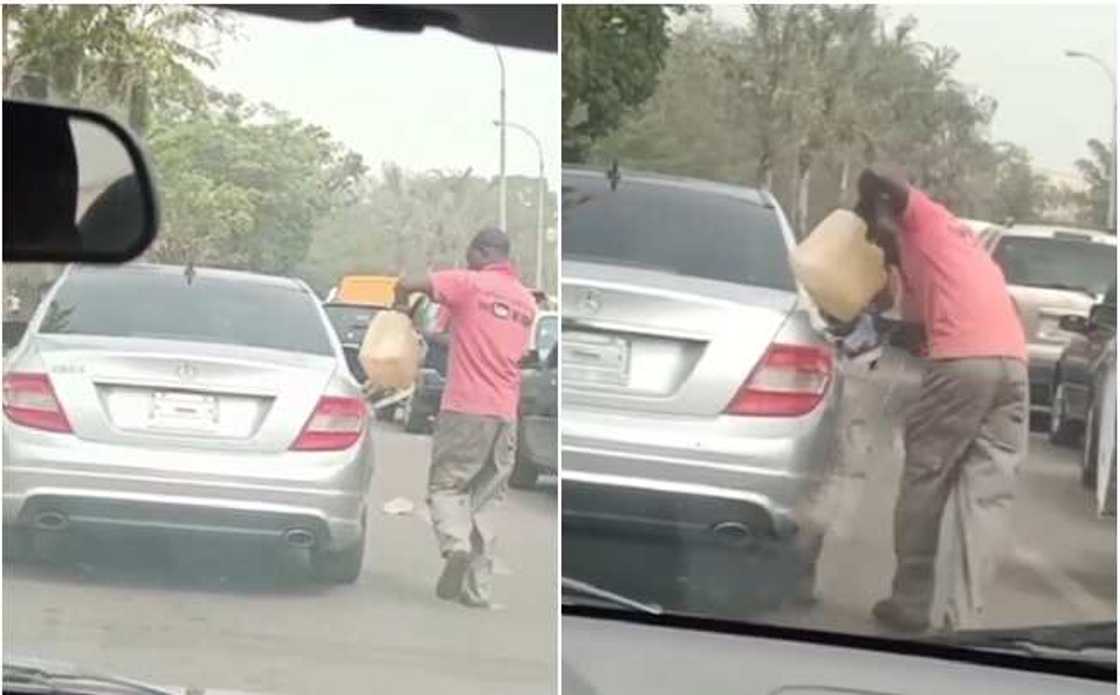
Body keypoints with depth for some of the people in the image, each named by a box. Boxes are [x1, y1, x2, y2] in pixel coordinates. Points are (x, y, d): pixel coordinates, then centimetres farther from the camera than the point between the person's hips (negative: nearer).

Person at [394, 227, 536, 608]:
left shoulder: (469, 284, -4)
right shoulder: (527, 301, 15)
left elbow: (405, 285, -11)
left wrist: (401, 307, 11)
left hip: (466, 408, -5)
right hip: (506, 414, 5)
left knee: (446, 484, 4)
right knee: (486, 499, 9)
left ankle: (455, 546, -22)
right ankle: (477, 588, 6)